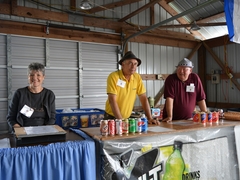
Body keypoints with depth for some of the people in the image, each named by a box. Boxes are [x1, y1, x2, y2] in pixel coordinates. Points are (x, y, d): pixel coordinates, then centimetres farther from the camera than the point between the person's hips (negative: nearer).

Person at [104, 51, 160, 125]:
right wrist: (120, 120, -25)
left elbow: (143, 98, -1)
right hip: (112, 117, -4)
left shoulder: (137, 77, -2)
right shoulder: (113, 76, -16)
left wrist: (150, 118, -8)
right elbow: (112, 100, -20)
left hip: (127, 118, 4)